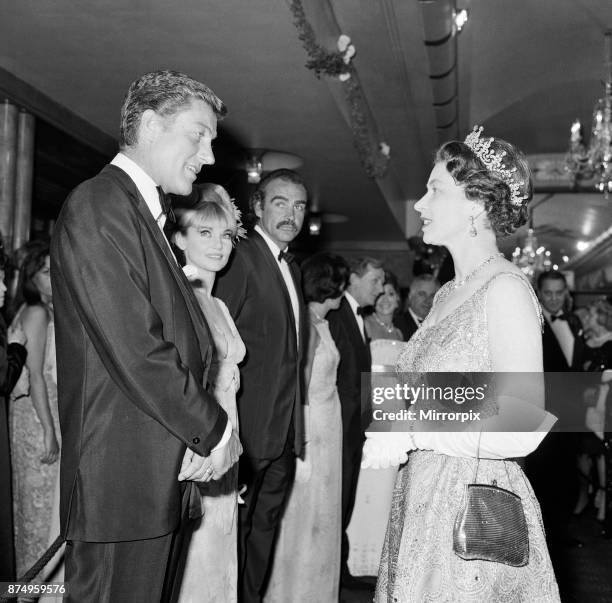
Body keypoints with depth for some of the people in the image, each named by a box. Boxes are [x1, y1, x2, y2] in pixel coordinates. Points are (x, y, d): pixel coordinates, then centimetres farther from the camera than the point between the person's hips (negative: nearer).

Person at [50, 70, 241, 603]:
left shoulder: (148, 216, 18)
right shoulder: (97, 206, -12)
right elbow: (134, 350, -21)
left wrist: (204, 431, -1)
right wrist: (214, 428, -10)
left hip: (163, 480, 9)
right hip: (122, 484, -9)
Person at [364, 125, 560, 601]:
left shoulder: (506, 288, -15)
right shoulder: (448, 294, 10)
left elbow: (523, 432, -21)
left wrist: (409, 432, -19)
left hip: (476, 509, -7)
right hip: (421, 502, 8)